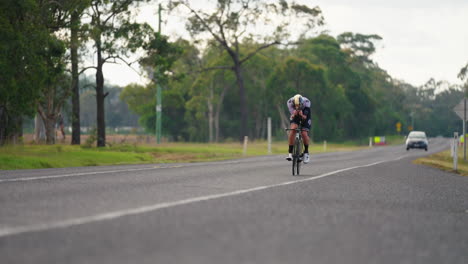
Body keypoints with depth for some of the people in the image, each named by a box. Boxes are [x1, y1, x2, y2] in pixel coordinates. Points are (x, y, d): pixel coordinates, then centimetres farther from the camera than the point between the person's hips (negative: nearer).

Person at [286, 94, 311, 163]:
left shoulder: (306, 102, -32)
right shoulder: (290, 102, -30)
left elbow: (305, 117, -29)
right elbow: (292, 116, -29)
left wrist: (302, 115, -47)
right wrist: (294, 114, -48)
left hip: (304, 117, -1)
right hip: (295, 116, 1)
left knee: (304, 134, -16)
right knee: (293, 129, -25)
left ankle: (306, 152, 9)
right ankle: (290, 153, -22)